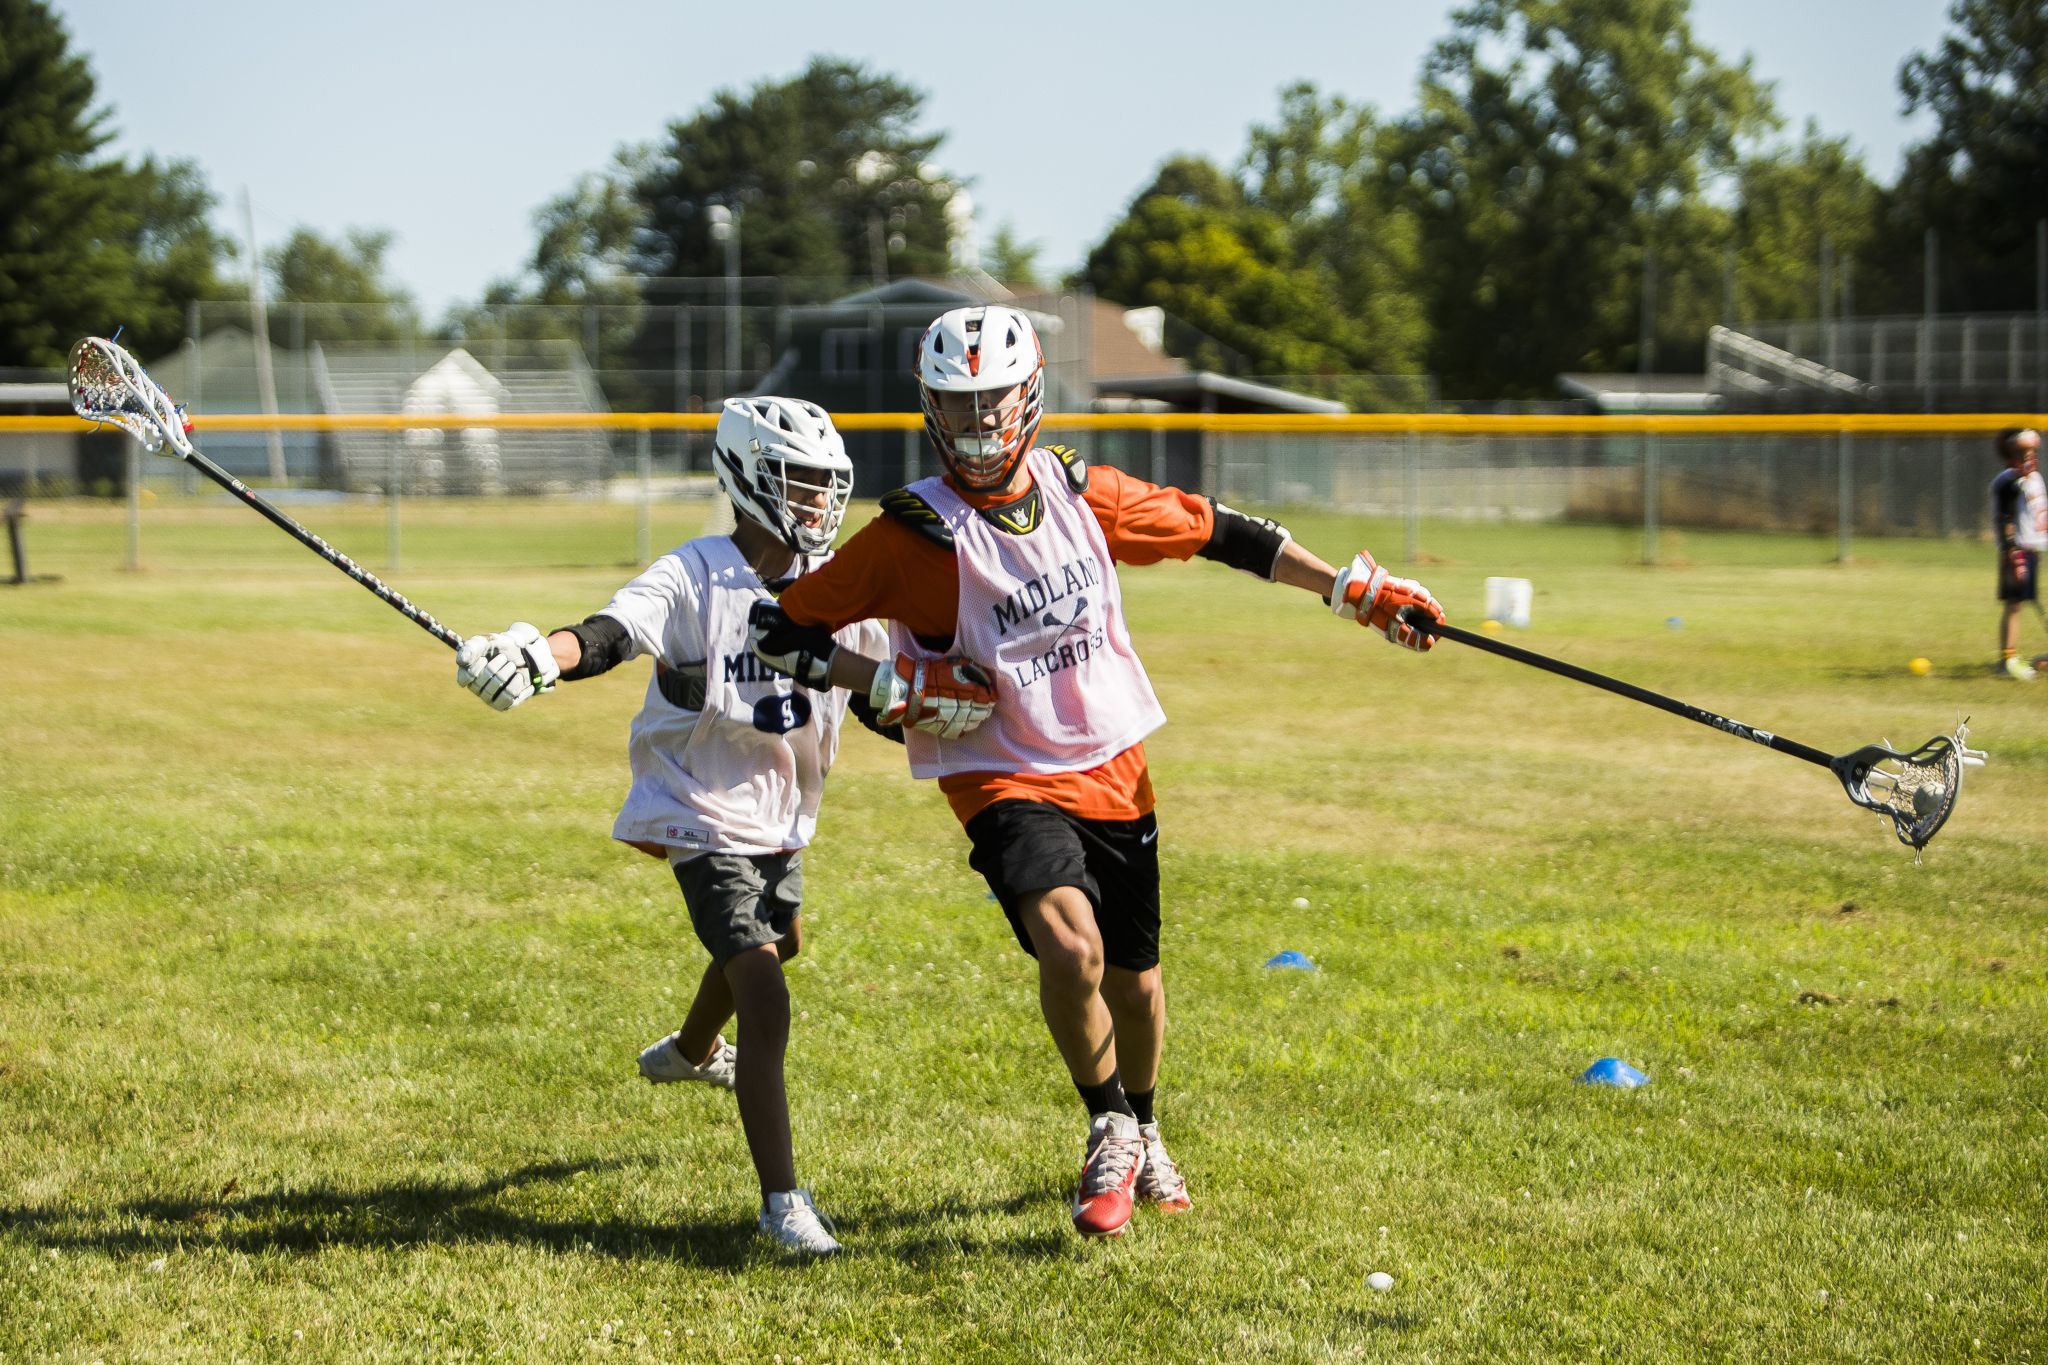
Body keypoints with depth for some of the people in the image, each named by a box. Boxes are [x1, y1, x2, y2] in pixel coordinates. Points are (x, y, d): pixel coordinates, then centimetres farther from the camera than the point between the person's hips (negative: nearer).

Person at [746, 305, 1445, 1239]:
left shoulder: (1082, 493, -2)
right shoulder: (916, 533, -14)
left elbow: (1215, 533, 9)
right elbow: (782, 629, -8)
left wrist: (1356, 589, 10)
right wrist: (891, 683, -19)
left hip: (1113, 772, 4)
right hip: (1005, 778, -4)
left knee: (1134, 978, 14)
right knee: (1071, 948, -27)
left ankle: (1144, 1133, 44)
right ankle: (1109, 1131, -1)